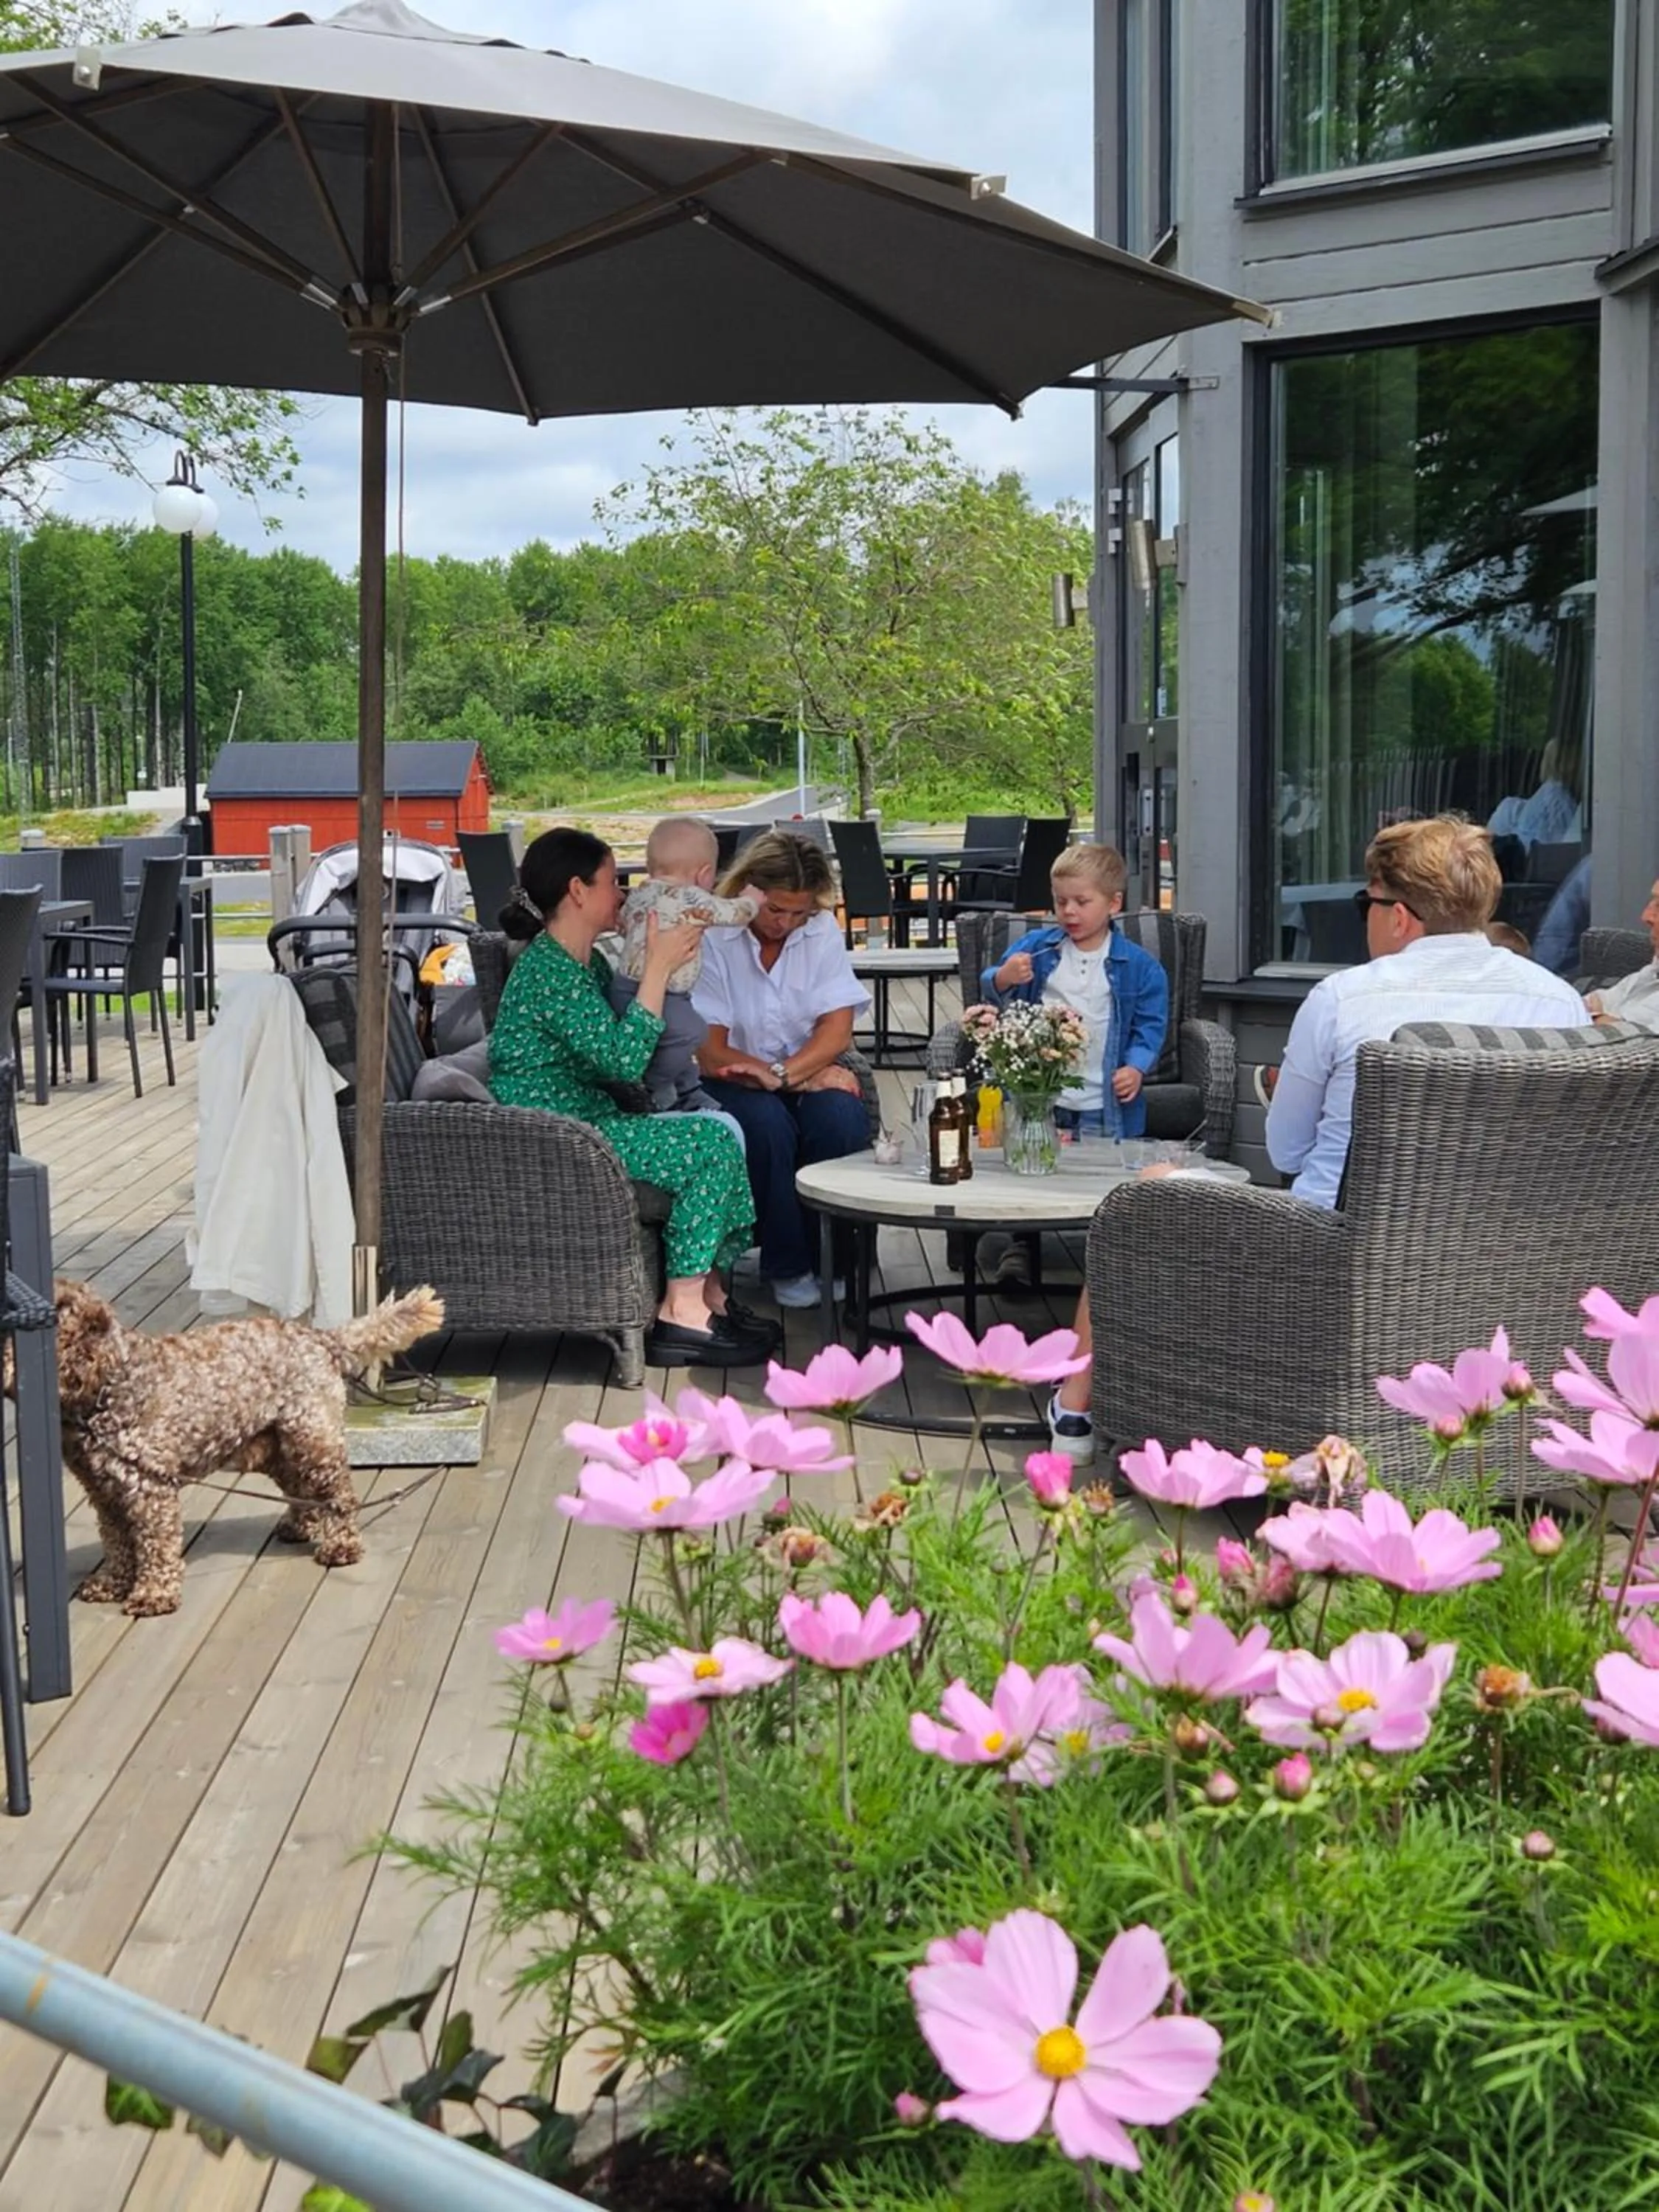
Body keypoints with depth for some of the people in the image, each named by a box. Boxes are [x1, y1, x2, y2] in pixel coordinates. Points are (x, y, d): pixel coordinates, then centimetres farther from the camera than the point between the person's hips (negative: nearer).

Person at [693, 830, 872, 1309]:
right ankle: (788, 1267, -15)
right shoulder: (711, 938, -9)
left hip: (809, 1074, 3)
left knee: (841, 1119, -30)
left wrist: (784, 1073, -27)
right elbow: (710, 1052, -14)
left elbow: (838, 1028, -7)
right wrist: (811, 1075, -19)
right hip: (734, 1083, -3)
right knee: (766, 1123, -34)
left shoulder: (821, 931, 2)